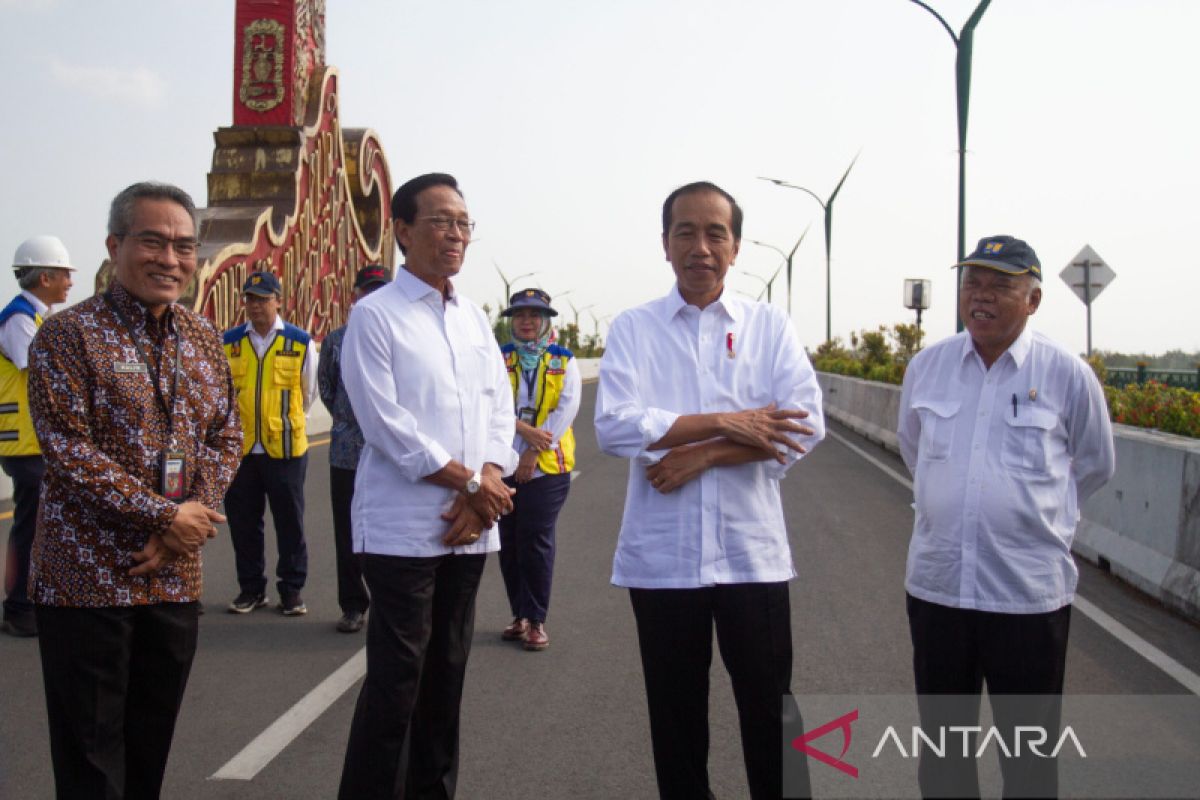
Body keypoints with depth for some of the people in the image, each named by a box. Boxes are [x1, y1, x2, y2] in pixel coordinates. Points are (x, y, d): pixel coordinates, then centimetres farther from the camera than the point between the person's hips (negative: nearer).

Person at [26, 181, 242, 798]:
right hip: (87, 580, -5)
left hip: (174, 578, 6)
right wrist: (166, 517, -17)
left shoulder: (201, 338, 10)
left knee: (151, 747, 15)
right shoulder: (68, 335, -9)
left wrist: (197, 510, -8)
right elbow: (68, 450, -16)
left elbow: (226, 434, 10)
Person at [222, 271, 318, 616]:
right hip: (240, 447, 2)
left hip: (287, 447, -2)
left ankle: (292, 589, 18)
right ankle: (251, 588, 23)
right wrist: (238, 420, 11)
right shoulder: (229, 342, 4)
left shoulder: (300, 342, -1)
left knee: (290, 522, 6)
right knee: (243, 522, 9)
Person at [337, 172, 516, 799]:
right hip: (403, 527, -6)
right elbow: (385, 423, -13)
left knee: (447, 672, 13)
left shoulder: (475, 319, 14)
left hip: (470, 527, 6)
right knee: (396, 679, -4)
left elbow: (499, 410, 10)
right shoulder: (374, 316, -5)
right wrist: (474, 484, -11)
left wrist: (483, 491, -7)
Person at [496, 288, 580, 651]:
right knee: (509, 542, 7)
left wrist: (534, 452, -12)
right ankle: (521, 616, 19)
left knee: (536, 541, -4)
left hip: (547, 466, -2)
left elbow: (566, 409, -6)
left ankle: (536, 620, 6)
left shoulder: (564, 361, 4)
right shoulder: (499, 359, 7)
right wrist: (525, 430, -21)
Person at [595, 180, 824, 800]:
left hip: (752, 553, 0)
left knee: (770, 712, 7)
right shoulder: (632, 329, 3)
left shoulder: (770, 326, 4)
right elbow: (614, 425, -12)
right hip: (661, 556, 0)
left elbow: (804, 428, -8)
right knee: (675, 715, 12)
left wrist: (699, 455, -14)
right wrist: (728, 423, -14)